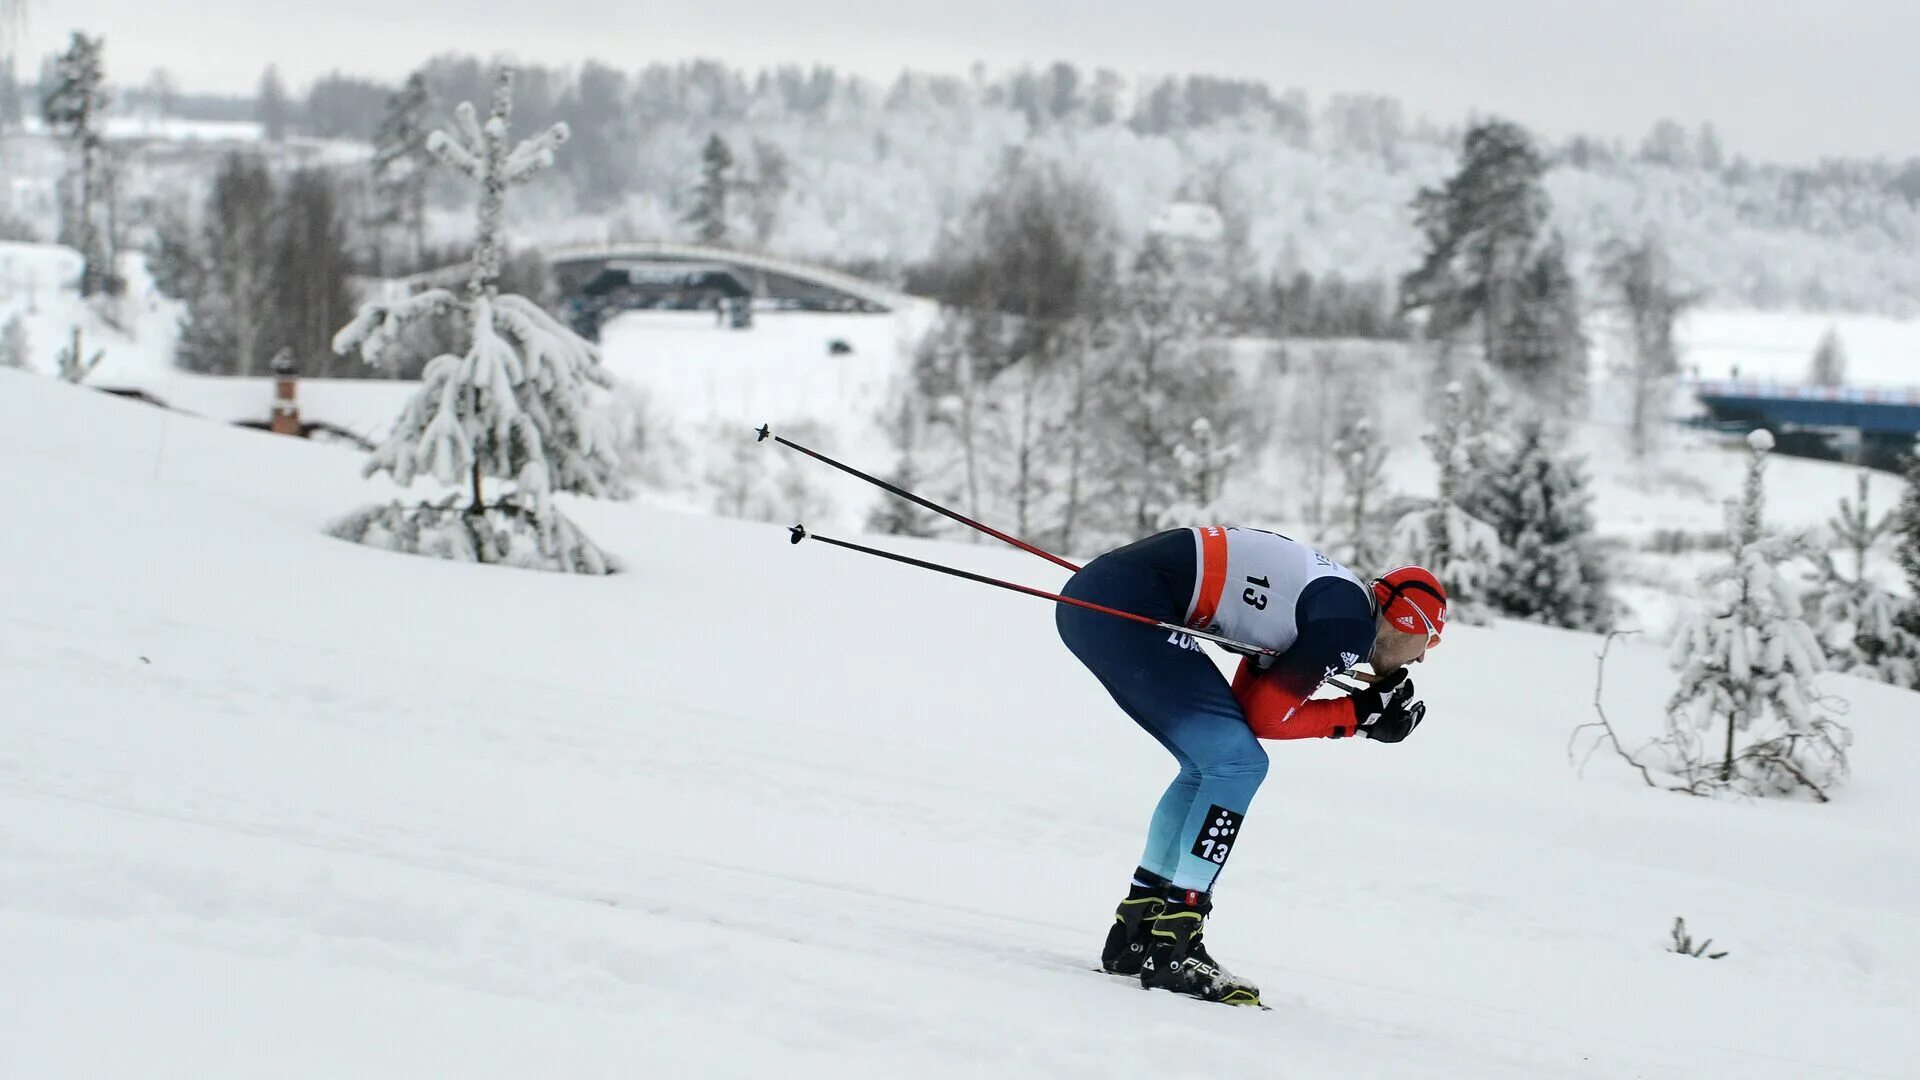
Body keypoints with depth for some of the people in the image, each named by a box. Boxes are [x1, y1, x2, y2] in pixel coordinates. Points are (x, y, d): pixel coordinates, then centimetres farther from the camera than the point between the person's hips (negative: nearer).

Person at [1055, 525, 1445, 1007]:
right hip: (1125, 605, -10)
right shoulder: (1353, 627, -7)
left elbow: (1245, 701, 15)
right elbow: (1267, 715, -6)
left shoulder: (1335, 599, 20)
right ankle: (1171, 947, -9)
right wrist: (1359, 715, 4)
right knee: (1237, 763, -8)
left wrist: (1367, 708, 10)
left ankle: (1136, 933, 20)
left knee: (1214, 764, 18)